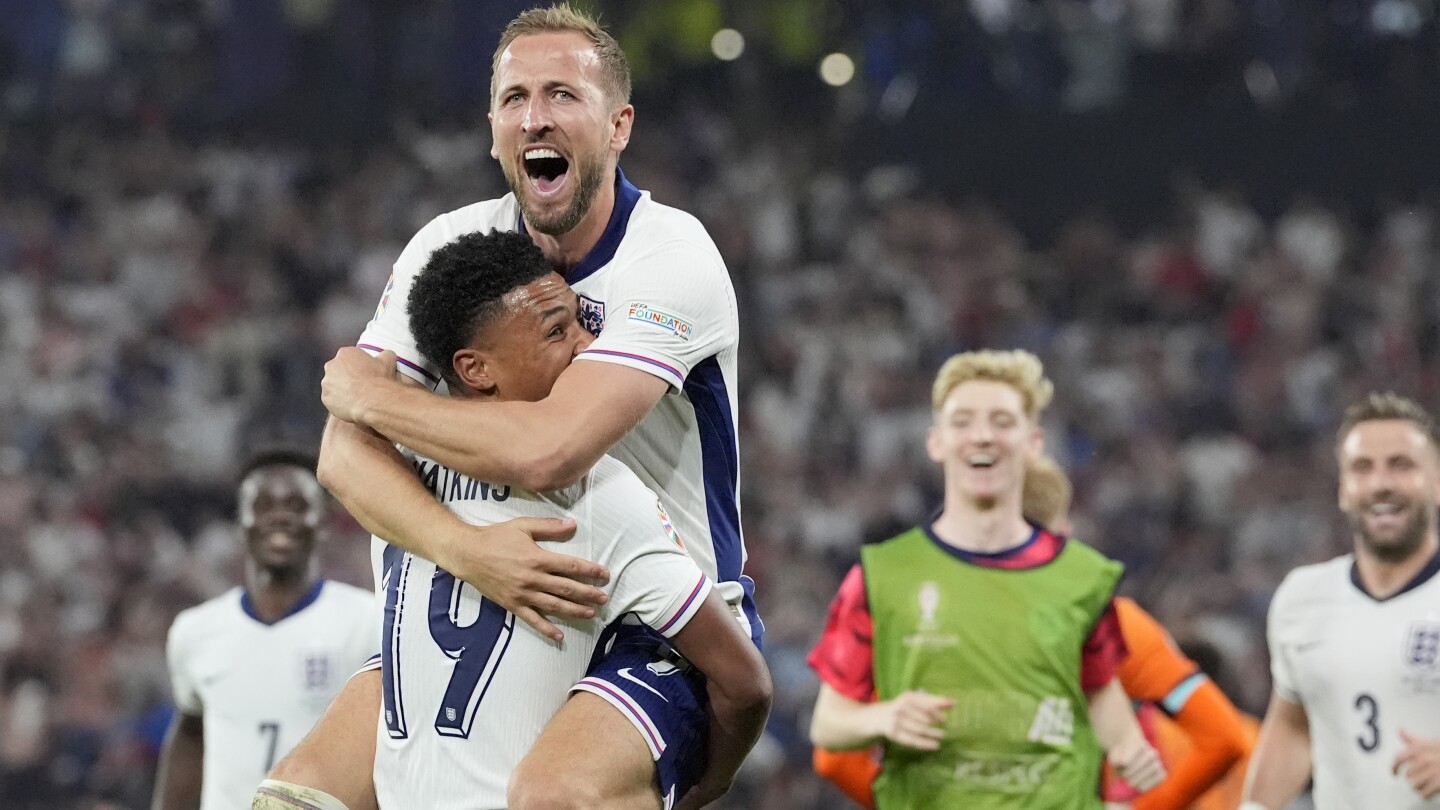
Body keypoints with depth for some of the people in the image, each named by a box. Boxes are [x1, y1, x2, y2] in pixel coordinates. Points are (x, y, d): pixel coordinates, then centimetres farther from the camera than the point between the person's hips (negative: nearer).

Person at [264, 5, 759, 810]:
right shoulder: (449, 246, 0)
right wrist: (462, 547, -28)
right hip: (484, 619, 6)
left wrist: (369, 392, -13)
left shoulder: (672, 256, -17)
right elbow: (346, 451, -8)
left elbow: (546, 450, -30)